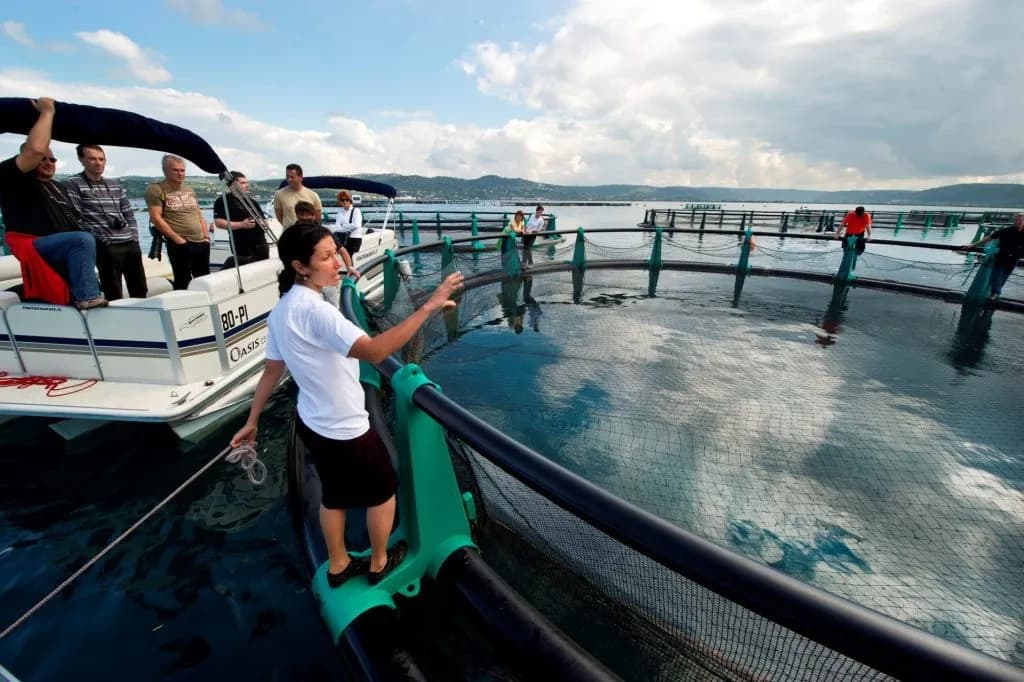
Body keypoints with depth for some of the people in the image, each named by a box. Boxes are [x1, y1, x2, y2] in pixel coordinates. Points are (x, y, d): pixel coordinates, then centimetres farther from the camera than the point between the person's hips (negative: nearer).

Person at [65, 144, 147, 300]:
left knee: (140, 290, 9)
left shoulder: (115, 185, 17)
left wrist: (134, 237, 7)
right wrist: (94, 240, -11)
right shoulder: (74, 184, 0)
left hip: (131, 244, 6)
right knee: (114, 295, -3)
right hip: (106, 247, -5)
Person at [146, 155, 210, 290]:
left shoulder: (189, 189, 18)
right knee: (183, 282, -4)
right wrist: (177, 238, -16)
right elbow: (156, 218, -10)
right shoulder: (156, 189, -3)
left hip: (201, 242, 6)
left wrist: (206, 236, 7)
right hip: (180, 245, -6)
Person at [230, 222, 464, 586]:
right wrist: (428, 307, -45)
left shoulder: (281, 310, 0)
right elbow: (373, 351, -44)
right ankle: (379, 563, 38)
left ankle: (338, 566, 47)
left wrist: (252, 421, 16)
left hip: (312, 422, 9)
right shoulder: (314, 310, -30)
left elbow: (271, 370, 7)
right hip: (343, 429, -9)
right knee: (384, 491, 17)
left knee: (334, 495, 27)